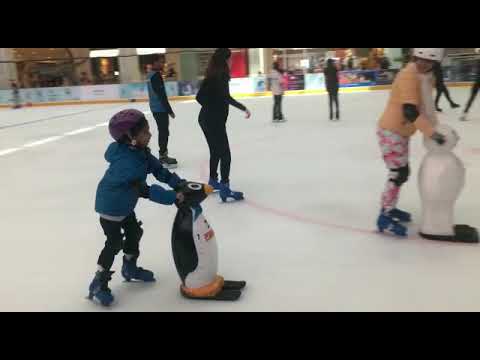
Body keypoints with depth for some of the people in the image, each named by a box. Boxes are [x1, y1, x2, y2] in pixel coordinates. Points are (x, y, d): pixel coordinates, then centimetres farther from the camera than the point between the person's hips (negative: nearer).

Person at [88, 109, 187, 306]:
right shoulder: (127, 163, -37)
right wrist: (173, 197, -41)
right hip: (110, 206, -9)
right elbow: (146, 191, -40)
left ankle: (130, 268, 41)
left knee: (135, 232, 19)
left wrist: (180, 183, -16)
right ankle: (98, 284, 10)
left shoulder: (139, 151, -7)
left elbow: (159, 169, -5)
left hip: (124, 204, 9)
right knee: (115, 243, -5)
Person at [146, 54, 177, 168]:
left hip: (155, 108, 10)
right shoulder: (156, 75, -17)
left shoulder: (150, 75, 13)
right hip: (160, 109, -10)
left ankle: (163, 155, 25)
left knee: (162, 131, 16)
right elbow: (162, 95, -21)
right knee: (164, 132, -6)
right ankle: (163, 157, -3)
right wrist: (170, 110, -18)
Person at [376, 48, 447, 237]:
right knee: (398, 174, -9)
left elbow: (425, 105, 14)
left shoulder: (425, 76, 9)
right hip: (391, 132, -10)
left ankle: (390, 207, 33)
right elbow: (409, 111, -30)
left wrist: (436, 127, 6)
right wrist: (431, 132, -31)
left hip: (401, 132, 10)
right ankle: (384, 218, -1)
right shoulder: (409, 75, -21)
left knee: (403, 172, 17)